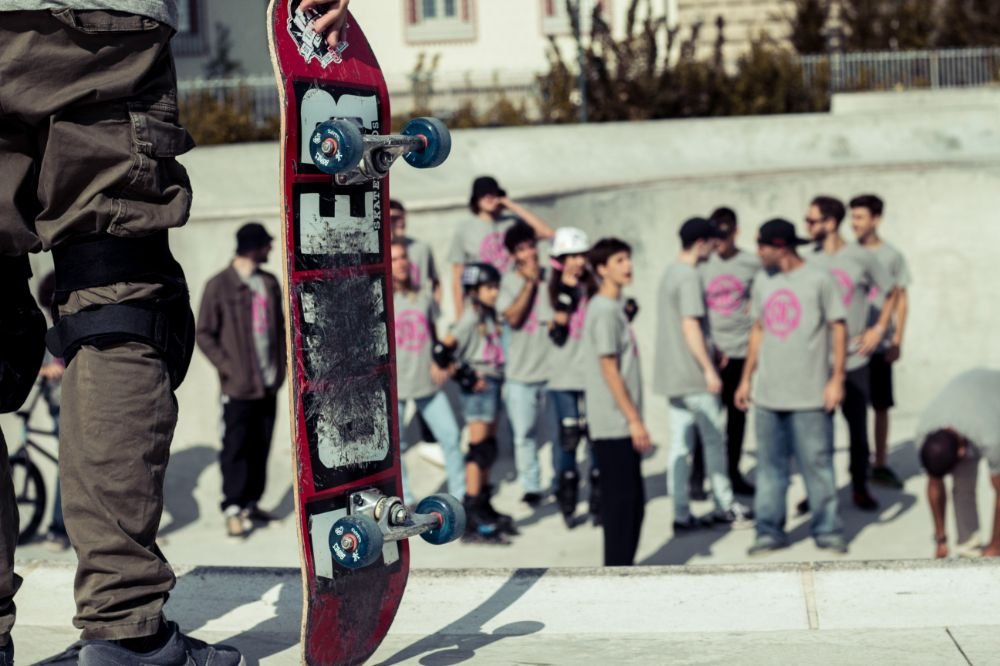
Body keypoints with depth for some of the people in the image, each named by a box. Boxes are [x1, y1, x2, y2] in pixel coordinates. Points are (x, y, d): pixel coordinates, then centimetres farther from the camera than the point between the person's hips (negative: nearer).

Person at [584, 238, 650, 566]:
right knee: (621, 502, -5)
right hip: (614, 425, -10)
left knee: (633, 501, 13)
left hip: (622, 426, 10)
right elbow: (609, 369, -17)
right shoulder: (604, 310, -14)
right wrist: (634, 420, -17)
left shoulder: (615, 307, 15)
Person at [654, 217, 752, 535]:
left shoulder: (670, 273, 13)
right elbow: (690, 326, -21)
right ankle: (725, 507, 15)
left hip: (671, 375, 9)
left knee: (679, 445, 7)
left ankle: (681, 515, 7)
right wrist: (709, 369, -20)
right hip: (693, 375, -9)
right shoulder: (689, 277, -16)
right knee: (713, 440, 5)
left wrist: (710, 351, 26)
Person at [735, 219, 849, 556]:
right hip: (768, 394, 5)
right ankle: (769, 531, 15)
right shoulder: (763, 281, 11)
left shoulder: (818, 279, -5)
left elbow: (838, 329, -3)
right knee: (769, 464, 7)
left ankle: (827, 529, 12)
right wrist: (745, 379, 15)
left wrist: (837, 379, -9)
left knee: (817, 463, 0)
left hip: (810, 395, -5)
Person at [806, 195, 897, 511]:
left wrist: (879, 329, 1)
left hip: (853, 359, -1)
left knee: (858, 427, 5)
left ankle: (860, 488, 19)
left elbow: (891, 292, 9)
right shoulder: (809, 260, 2)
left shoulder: (861, 258, -3)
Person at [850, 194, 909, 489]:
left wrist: (898, 339, -5)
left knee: (881, 407, 6)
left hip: (878, 345, -1)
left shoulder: (892, 256, 1)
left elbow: (901, 301, 2)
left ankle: (880, 465, 15)